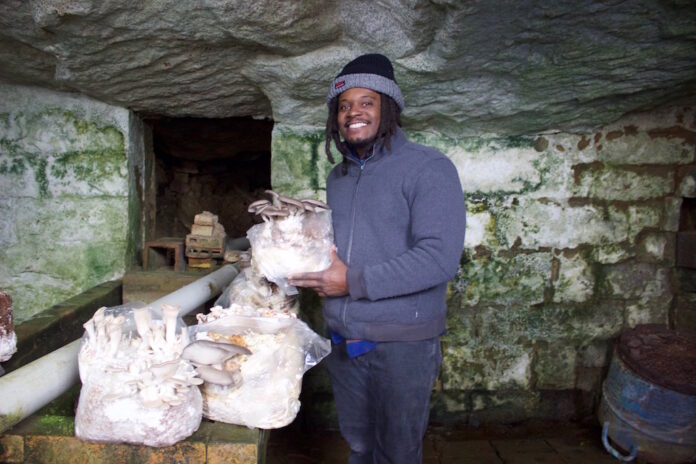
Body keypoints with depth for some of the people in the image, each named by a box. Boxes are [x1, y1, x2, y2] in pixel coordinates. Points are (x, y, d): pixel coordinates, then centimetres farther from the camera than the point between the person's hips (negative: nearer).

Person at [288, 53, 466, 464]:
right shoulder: (339, 177, 11)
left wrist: (355, 282, -22)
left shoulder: (429, 168, -12)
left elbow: (440, 258, -22)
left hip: (402, 342, -6)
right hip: (344, 339, 6)